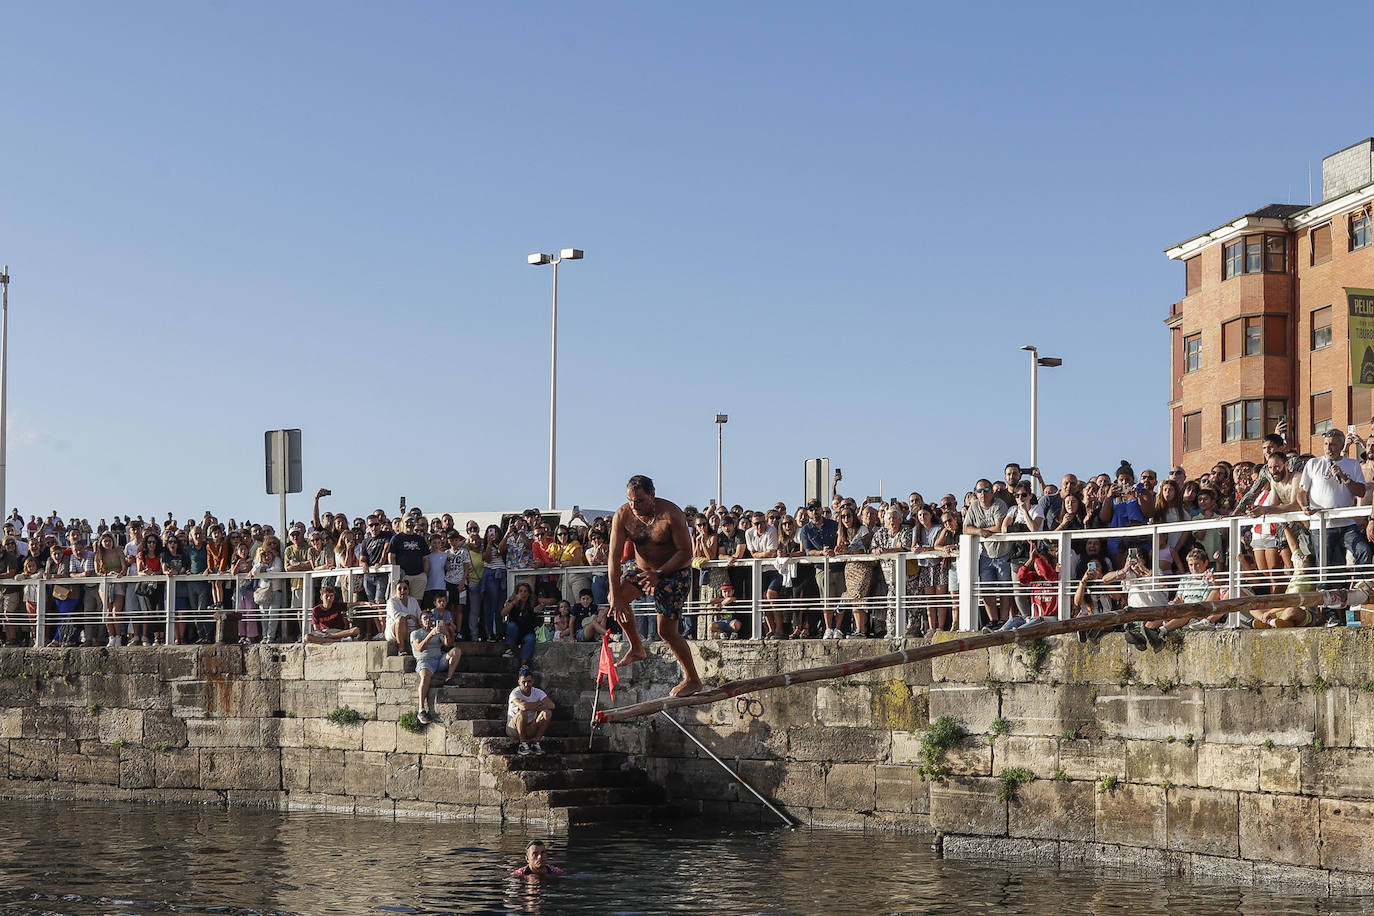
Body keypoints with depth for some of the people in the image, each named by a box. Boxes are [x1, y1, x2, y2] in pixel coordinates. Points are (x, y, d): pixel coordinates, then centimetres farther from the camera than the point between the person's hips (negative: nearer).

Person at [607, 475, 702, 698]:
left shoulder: (671, 514, -26)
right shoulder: (622, 516, -15)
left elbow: (685, 552, -21)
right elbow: (614, 556, -18)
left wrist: (659, 574, -30)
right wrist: (615, 597, -25)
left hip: (674, 573, -5)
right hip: (641, 567, 5)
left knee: (666, 631, -7)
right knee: (616, 596, -16)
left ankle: (692, 679, 8)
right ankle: (636, 648, 4)